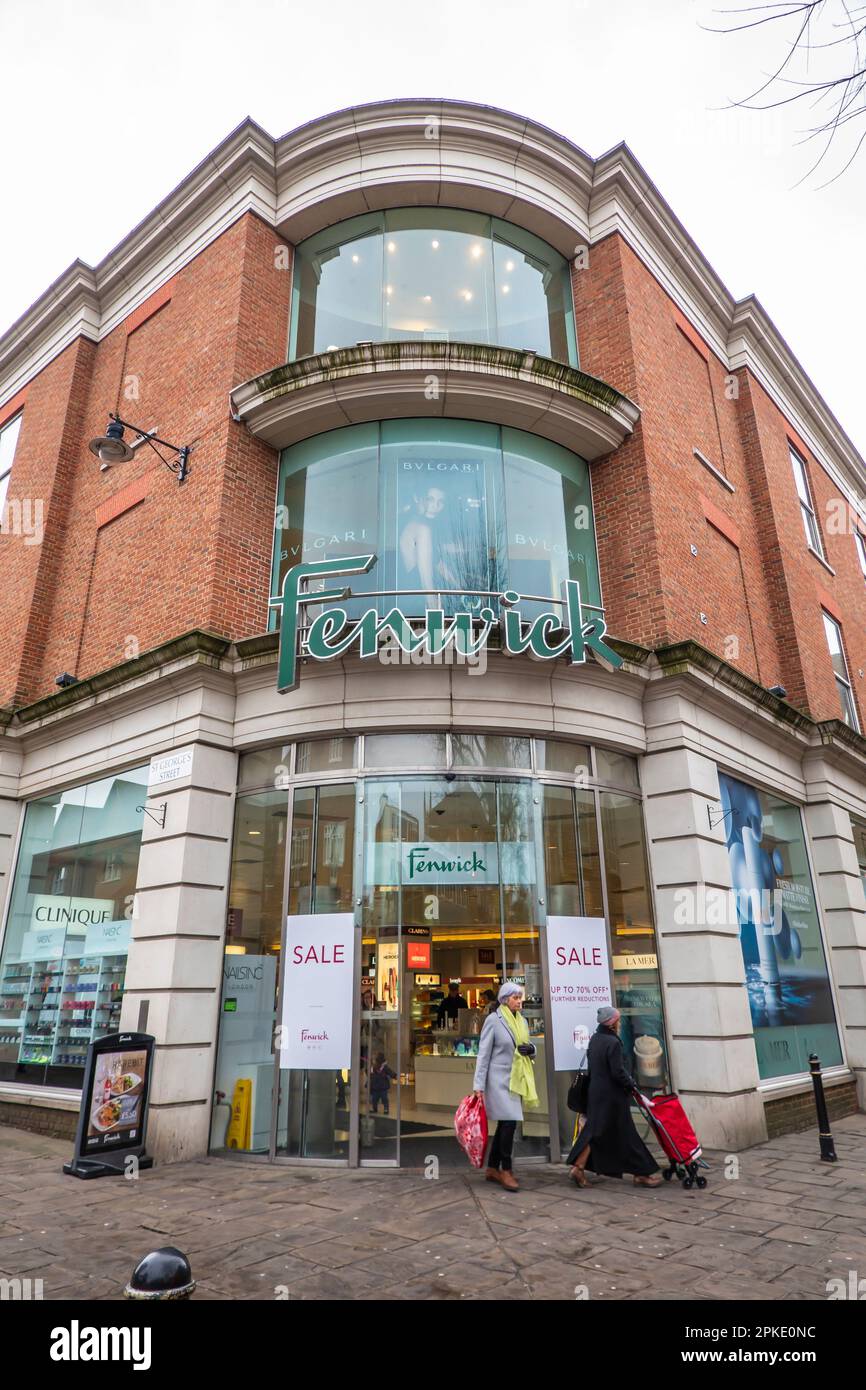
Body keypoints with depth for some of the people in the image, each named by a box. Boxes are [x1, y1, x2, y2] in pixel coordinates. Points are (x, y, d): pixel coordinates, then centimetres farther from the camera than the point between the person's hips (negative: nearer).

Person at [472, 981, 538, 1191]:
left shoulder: (522, 1021, 10)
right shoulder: (493, 1020, -10)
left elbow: (529, 1049, 20)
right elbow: (483, 1053, -10)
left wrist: (531, 1049, -5)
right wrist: (479, 1085, -13)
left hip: (516, 1080, 7)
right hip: (499, 1079, -7)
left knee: (504, 1124, 10)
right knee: (509, 1122, -12)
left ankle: (492, 1169, 22)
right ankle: (506, 1170, 2)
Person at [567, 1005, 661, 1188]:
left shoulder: (594, 1039, 8)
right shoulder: (613, 1042, -19)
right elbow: (618, 1072, -22)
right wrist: (631, 1084, -5)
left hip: (596, 1092, 8)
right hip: (613, 1095, -8)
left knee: (595, 1130, 12)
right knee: (625, 1134, 4)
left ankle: (578, 1166, 6)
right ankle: (641, 1174, 15)